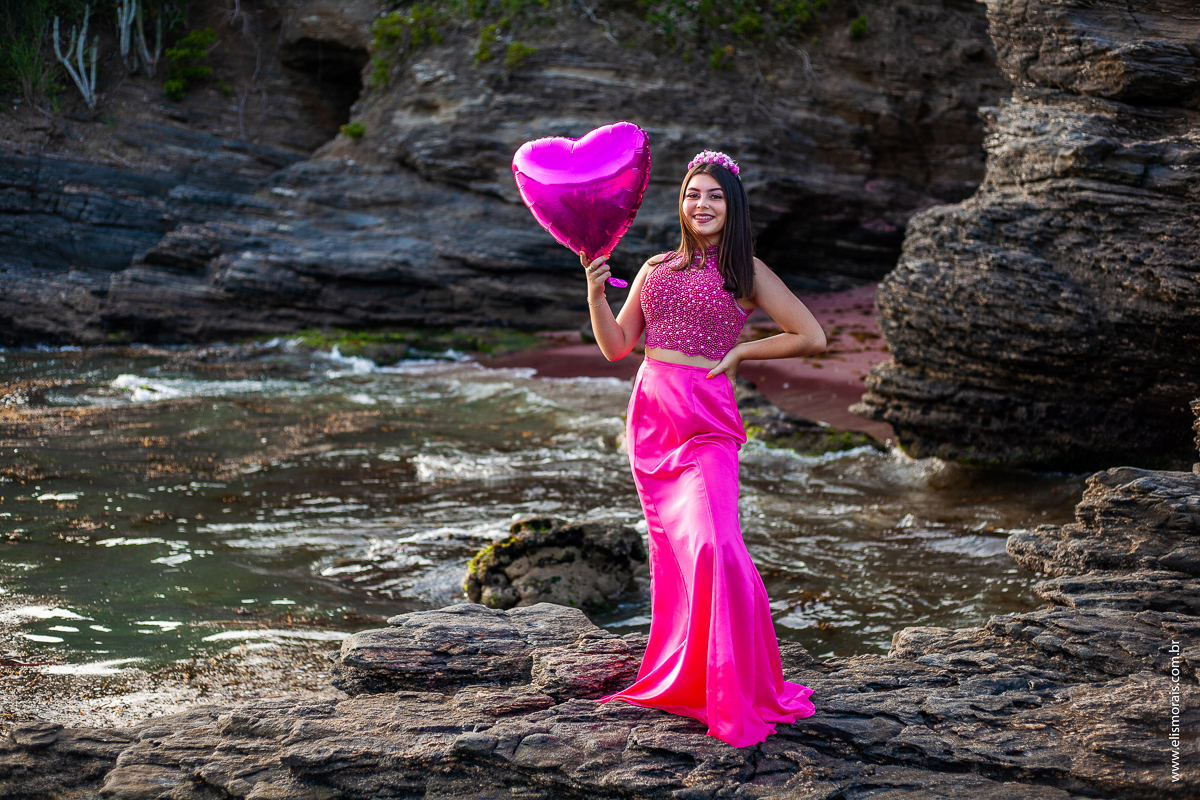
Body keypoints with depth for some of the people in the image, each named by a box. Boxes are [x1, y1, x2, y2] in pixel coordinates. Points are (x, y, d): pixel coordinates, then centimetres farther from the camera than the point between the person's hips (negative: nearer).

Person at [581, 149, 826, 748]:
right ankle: (679, 682, 21)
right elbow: (615, 345, 12)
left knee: (713, 546, -18)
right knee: (670, 549, 10)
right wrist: (595, 291, -2)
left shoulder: (745, 271, 3)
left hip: (707, 422, -5)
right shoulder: (656, 269, 15)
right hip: (650, 415, 5)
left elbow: (812, 337, 2)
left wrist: (740, 351, -1)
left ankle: (739, 693, -7)